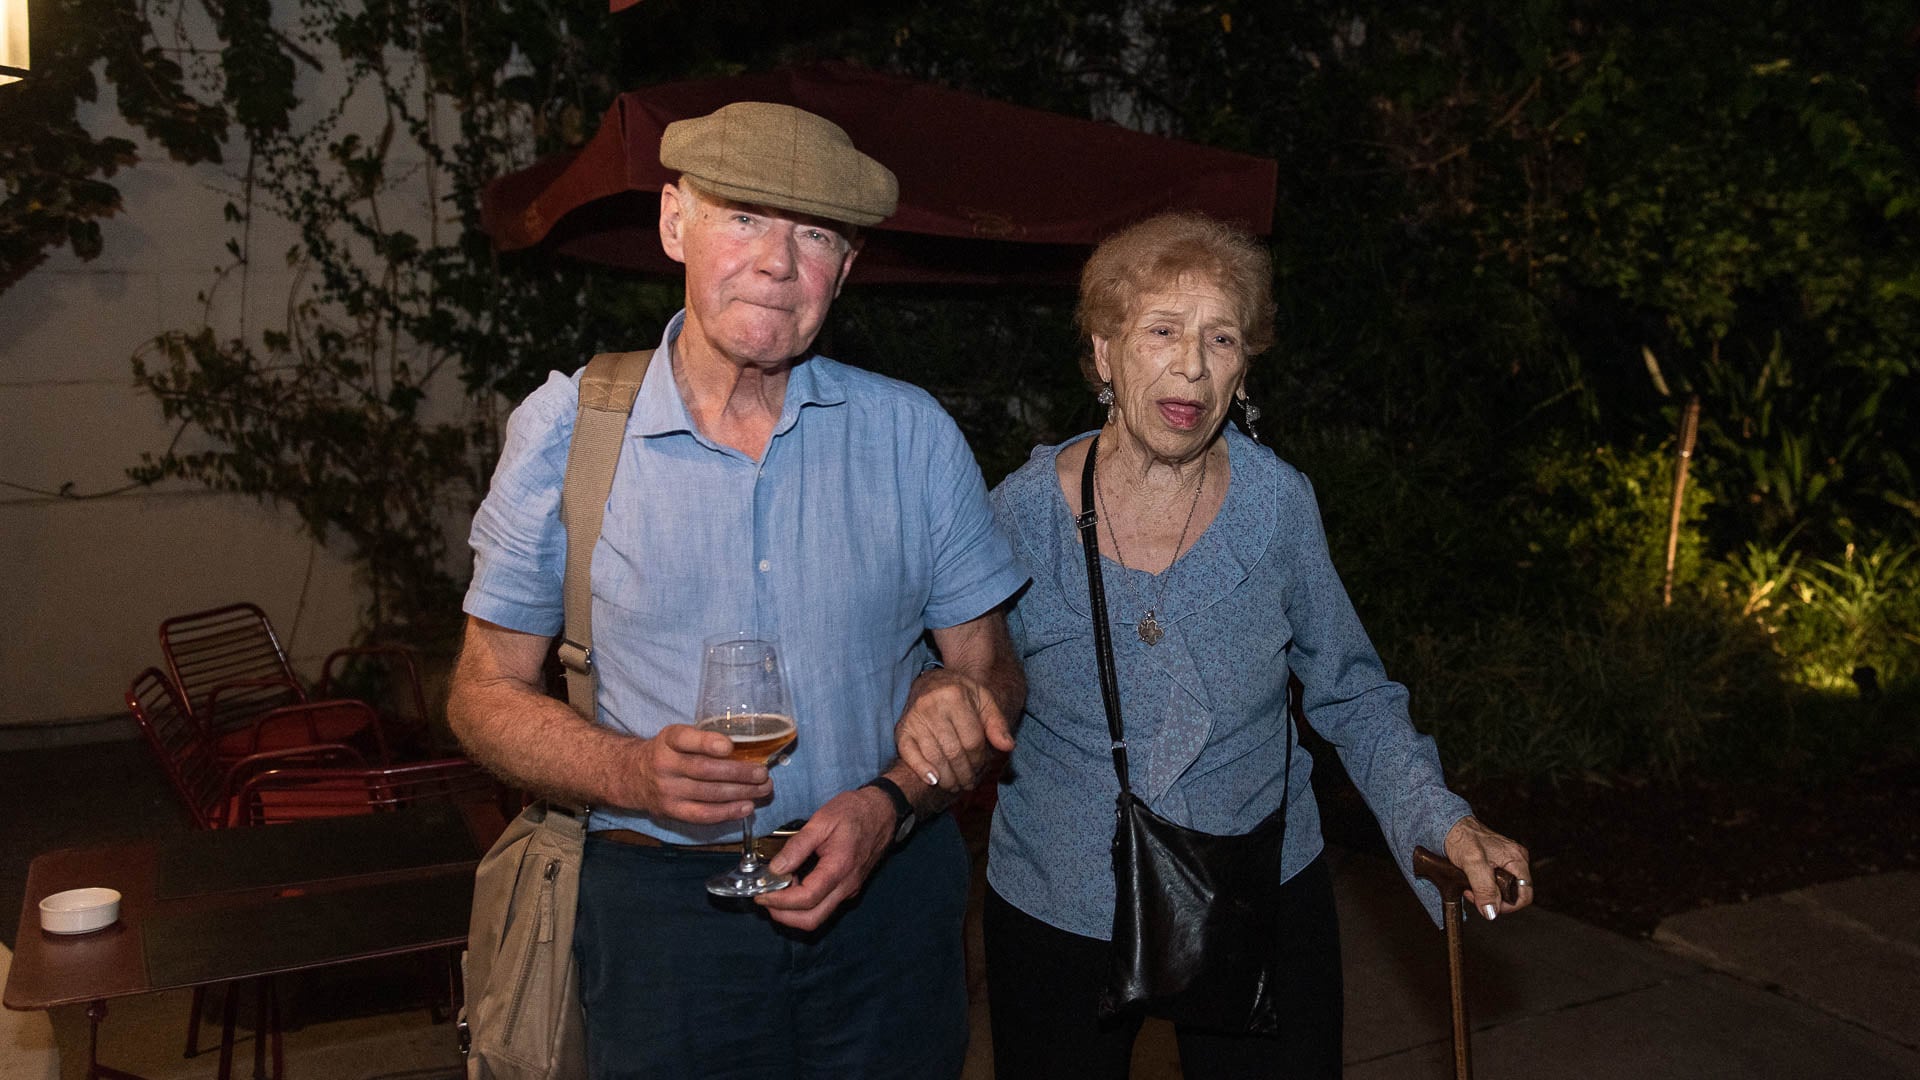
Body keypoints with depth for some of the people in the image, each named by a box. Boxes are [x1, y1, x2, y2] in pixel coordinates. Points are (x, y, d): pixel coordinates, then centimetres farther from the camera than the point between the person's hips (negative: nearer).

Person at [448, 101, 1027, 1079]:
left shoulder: (914, 433, -1)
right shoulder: (565, 428, -3)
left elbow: (988, 673, 4)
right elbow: (486, 691, 0)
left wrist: (891, 803, -14)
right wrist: (633, 773, -18)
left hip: (886, 893, 2)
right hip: (661, 912, -1)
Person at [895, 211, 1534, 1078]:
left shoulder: (1279, 503, -10)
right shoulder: (1022, 511, -13)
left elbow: (1350, 695, 1)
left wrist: (1442, 822, -12)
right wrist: (933, 719, -23)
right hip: (1056, 910, 0)